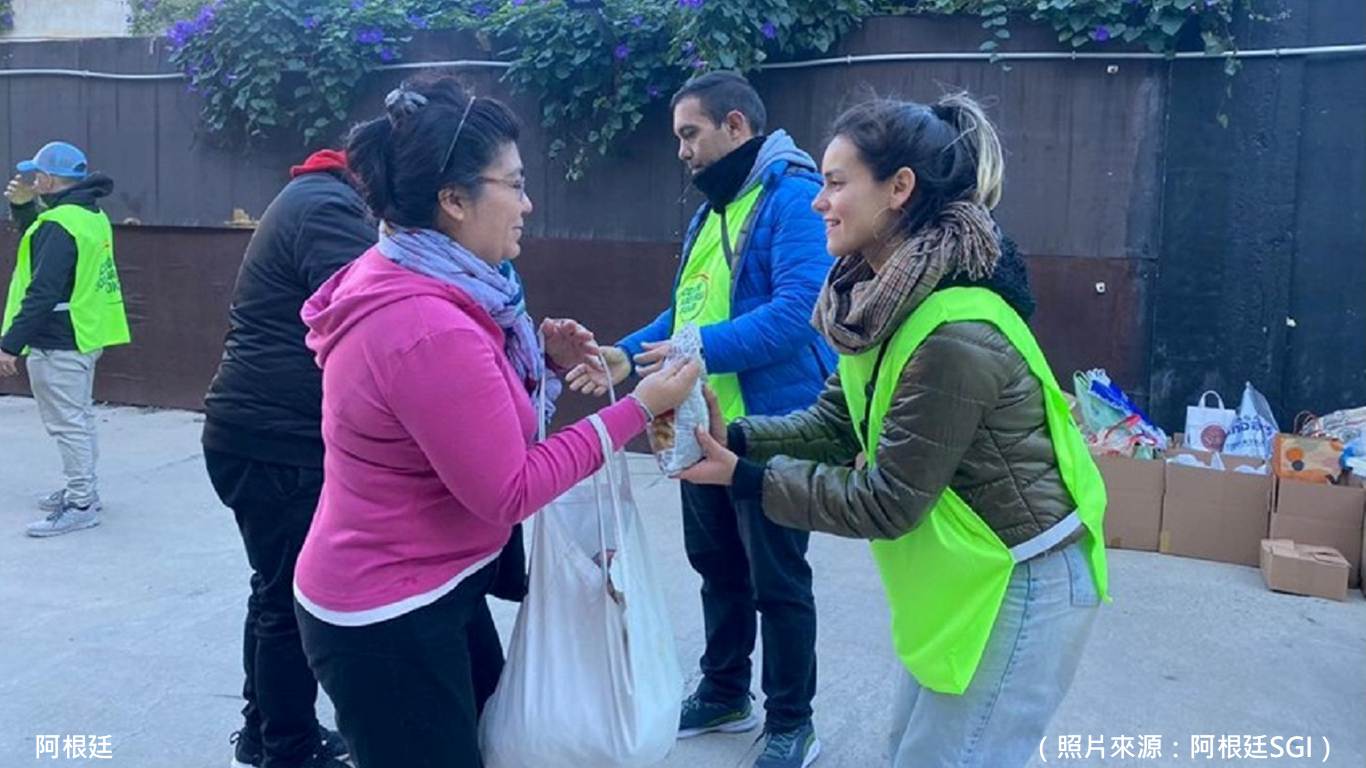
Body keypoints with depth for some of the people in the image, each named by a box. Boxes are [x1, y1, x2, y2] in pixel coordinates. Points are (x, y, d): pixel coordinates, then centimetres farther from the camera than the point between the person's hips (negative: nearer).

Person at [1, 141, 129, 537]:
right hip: (84, 336, 10)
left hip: (58, 343, -10)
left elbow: (43, 292, -25)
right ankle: (82, 489, 31)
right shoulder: (90, 214, 10)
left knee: (68, 423, -4)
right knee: (78, 417, 19)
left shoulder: (60, 224, -19)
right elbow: (42, 246, 27)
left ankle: (81, 505, 2)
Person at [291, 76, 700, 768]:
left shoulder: (396, 279, 1)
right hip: (388, 621, -10)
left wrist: (542, 364, -3)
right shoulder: (427, 329, -30)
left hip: (434, 587, 10)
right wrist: (637, 408, -21)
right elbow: (508, 492, -25)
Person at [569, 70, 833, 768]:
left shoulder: (795, 197, -16)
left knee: (777, 580, 5)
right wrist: (627, 354, 3)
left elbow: (799, 309, -28)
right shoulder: (712, 208, 15)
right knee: (717, 567, 20)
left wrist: (701, 350, -31)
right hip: (704, 424, 9)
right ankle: (724, 693, 38)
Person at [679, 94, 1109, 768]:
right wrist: (735, 437, -11)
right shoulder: (883, 295, -1)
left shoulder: (953, 336, -31)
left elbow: (885, 503, -25)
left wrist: (741, 478, -21)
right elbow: (836, 421, 2)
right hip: (968, 571, 9)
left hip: (1020, 583, -9)